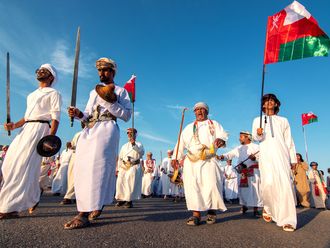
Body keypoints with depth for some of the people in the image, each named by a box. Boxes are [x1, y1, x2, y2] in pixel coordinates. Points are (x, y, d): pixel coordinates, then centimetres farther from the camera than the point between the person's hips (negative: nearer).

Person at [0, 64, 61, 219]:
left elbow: (55, 118, -7)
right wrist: (14, 125, 8)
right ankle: (32, 195, 20)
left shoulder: (53, 93, 4)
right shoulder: (32, 95, 28)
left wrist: (50, 137, -19)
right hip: (26, 129, 8)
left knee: (22, 166, -14)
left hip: (40, 128, -8)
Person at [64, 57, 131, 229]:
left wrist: (110, 102, -10)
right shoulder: (94, 91, 29)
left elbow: (127, 115, 1)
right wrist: (79, 114, 1)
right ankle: (96, 204, 9)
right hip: (89, 129, 7)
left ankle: (84, 213, -18)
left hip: (107, 128, -6)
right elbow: (88, 114, 23)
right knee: (81, 167, -2)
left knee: (96, 166, -19)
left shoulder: (120, 91, 11)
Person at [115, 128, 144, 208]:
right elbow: (120, 158, 17)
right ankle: (121, 199, -1)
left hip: (134, 166, -4)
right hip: (124, 166, 4)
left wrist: (134, 145, -25)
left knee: (131, 182, -20)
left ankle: (129, 201, -16)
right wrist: (118, 168, 9)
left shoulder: (139, 144, 8)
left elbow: (142, 152, -13)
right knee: (120, 180, -12)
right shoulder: (124, 146, 20)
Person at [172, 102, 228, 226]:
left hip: (209, 160, -2)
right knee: (192, 186, -9)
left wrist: (221, 139, -24)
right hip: (191, 161, 2)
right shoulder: (189, 127, 23)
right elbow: (181, 143, 12)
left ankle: (212, 211, 8)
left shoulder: (214, 124, 19)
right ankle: (196, 214, -4)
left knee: (211, 185, -13)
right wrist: (176, 157, -1)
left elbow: (223, 135, 1)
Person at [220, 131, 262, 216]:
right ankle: (244, 205, 26)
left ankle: (255, 209, 2)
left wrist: (254, 158, -26)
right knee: (242, 189, 8)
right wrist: (222, 156, -11)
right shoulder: (239, 148, 13)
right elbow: (230, 154, 5)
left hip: (253, 171, -4)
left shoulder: (255, 146, 1)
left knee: (254, 189, -6)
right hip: (242, 172, 4)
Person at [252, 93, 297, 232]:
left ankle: (287, 220, -5)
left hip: (282, 154, 1)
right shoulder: (258, 120, 19)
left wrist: (293, 159, 8)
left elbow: (289, 141, 17)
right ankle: (268, 208, 13)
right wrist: (258, 134, -19)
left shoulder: (283, 120, 21)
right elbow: (255, 137, 6)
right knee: (269, 183, -14)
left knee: (285, 184, -11)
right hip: (266, 155, -1)